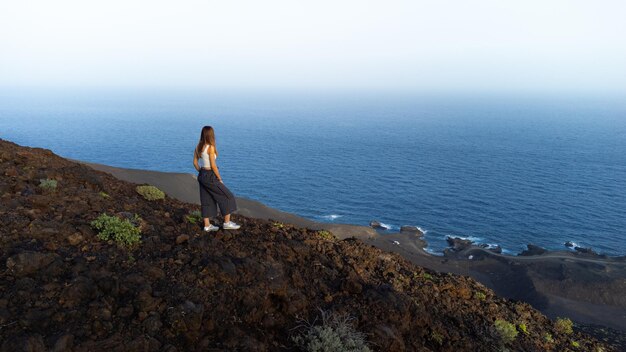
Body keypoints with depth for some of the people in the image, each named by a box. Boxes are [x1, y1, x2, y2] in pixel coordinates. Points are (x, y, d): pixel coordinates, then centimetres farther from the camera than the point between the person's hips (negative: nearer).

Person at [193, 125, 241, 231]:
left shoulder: (198, 146, 5)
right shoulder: (211, 147, -18)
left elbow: (195, 163, 11)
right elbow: (213, 166, -18)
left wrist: (202, 173, 19)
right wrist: (220, 179, -8)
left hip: (201, 176, 8)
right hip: (210, 177, -8)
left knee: (207, 201, 14)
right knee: (227, 196, 4)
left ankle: (207, 225, 19)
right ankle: (227, 222, 7)